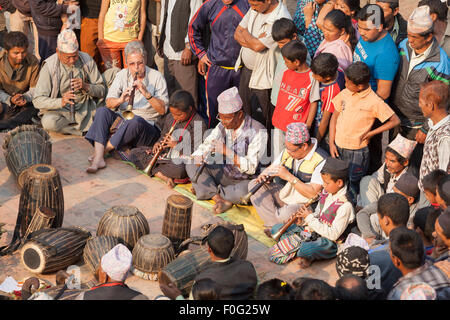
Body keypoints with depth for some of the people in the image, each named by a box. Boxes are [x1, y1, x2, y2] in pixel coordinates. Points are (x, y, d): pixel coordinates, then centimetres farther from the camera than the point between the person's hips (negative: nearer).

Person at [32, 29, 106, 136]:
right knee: (49, 122, -35)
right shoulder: (49, 67, -11)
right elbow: (37, 100, -14)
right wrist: (60, 102, -31)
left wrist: (86, 87, -19)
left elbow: (102, 91, 2)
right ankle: (85, 131, -11)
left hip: (85, 110, 2)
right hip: (59, 110, -2)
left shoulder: (87, 61, -2)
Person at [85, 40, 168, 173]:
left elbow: (163, 110, -8)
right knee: (102, 111, -23)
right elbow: (109, 102, -2)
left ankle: (105, 150, -24)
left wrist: (147, 94, -22)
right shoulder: (122, 75, 8)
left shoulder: (156, 77, -2)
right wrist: (120, 100, -24)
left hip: (148, 128, -3)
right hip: (122, 122, 4)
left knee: (136, 121, -37)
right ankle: (98, 158, -36)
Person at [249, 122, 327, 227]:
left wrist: (288, 176, -28)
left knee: (286, 213, -39)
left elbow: (313, 194, -26)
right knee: (253, 184, -5)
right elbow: (271, 169, 13)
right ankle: (275, 224, -15)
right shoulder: (287, 152, 0)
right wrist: (263, 176, -13)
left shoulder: (321, 160, -21)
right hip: (284, 194, 8)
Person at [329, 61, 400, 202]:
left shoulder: (374, 102, -16)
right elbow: (335, 116, 8)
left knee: (352, 186, 2)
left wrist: (369, 134, -10)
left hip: (357, 151, -5)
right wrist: (332, 143, 1)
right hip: (338, 147, 5)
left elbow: (395, 121, -10)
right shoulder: (345, 93, -2)